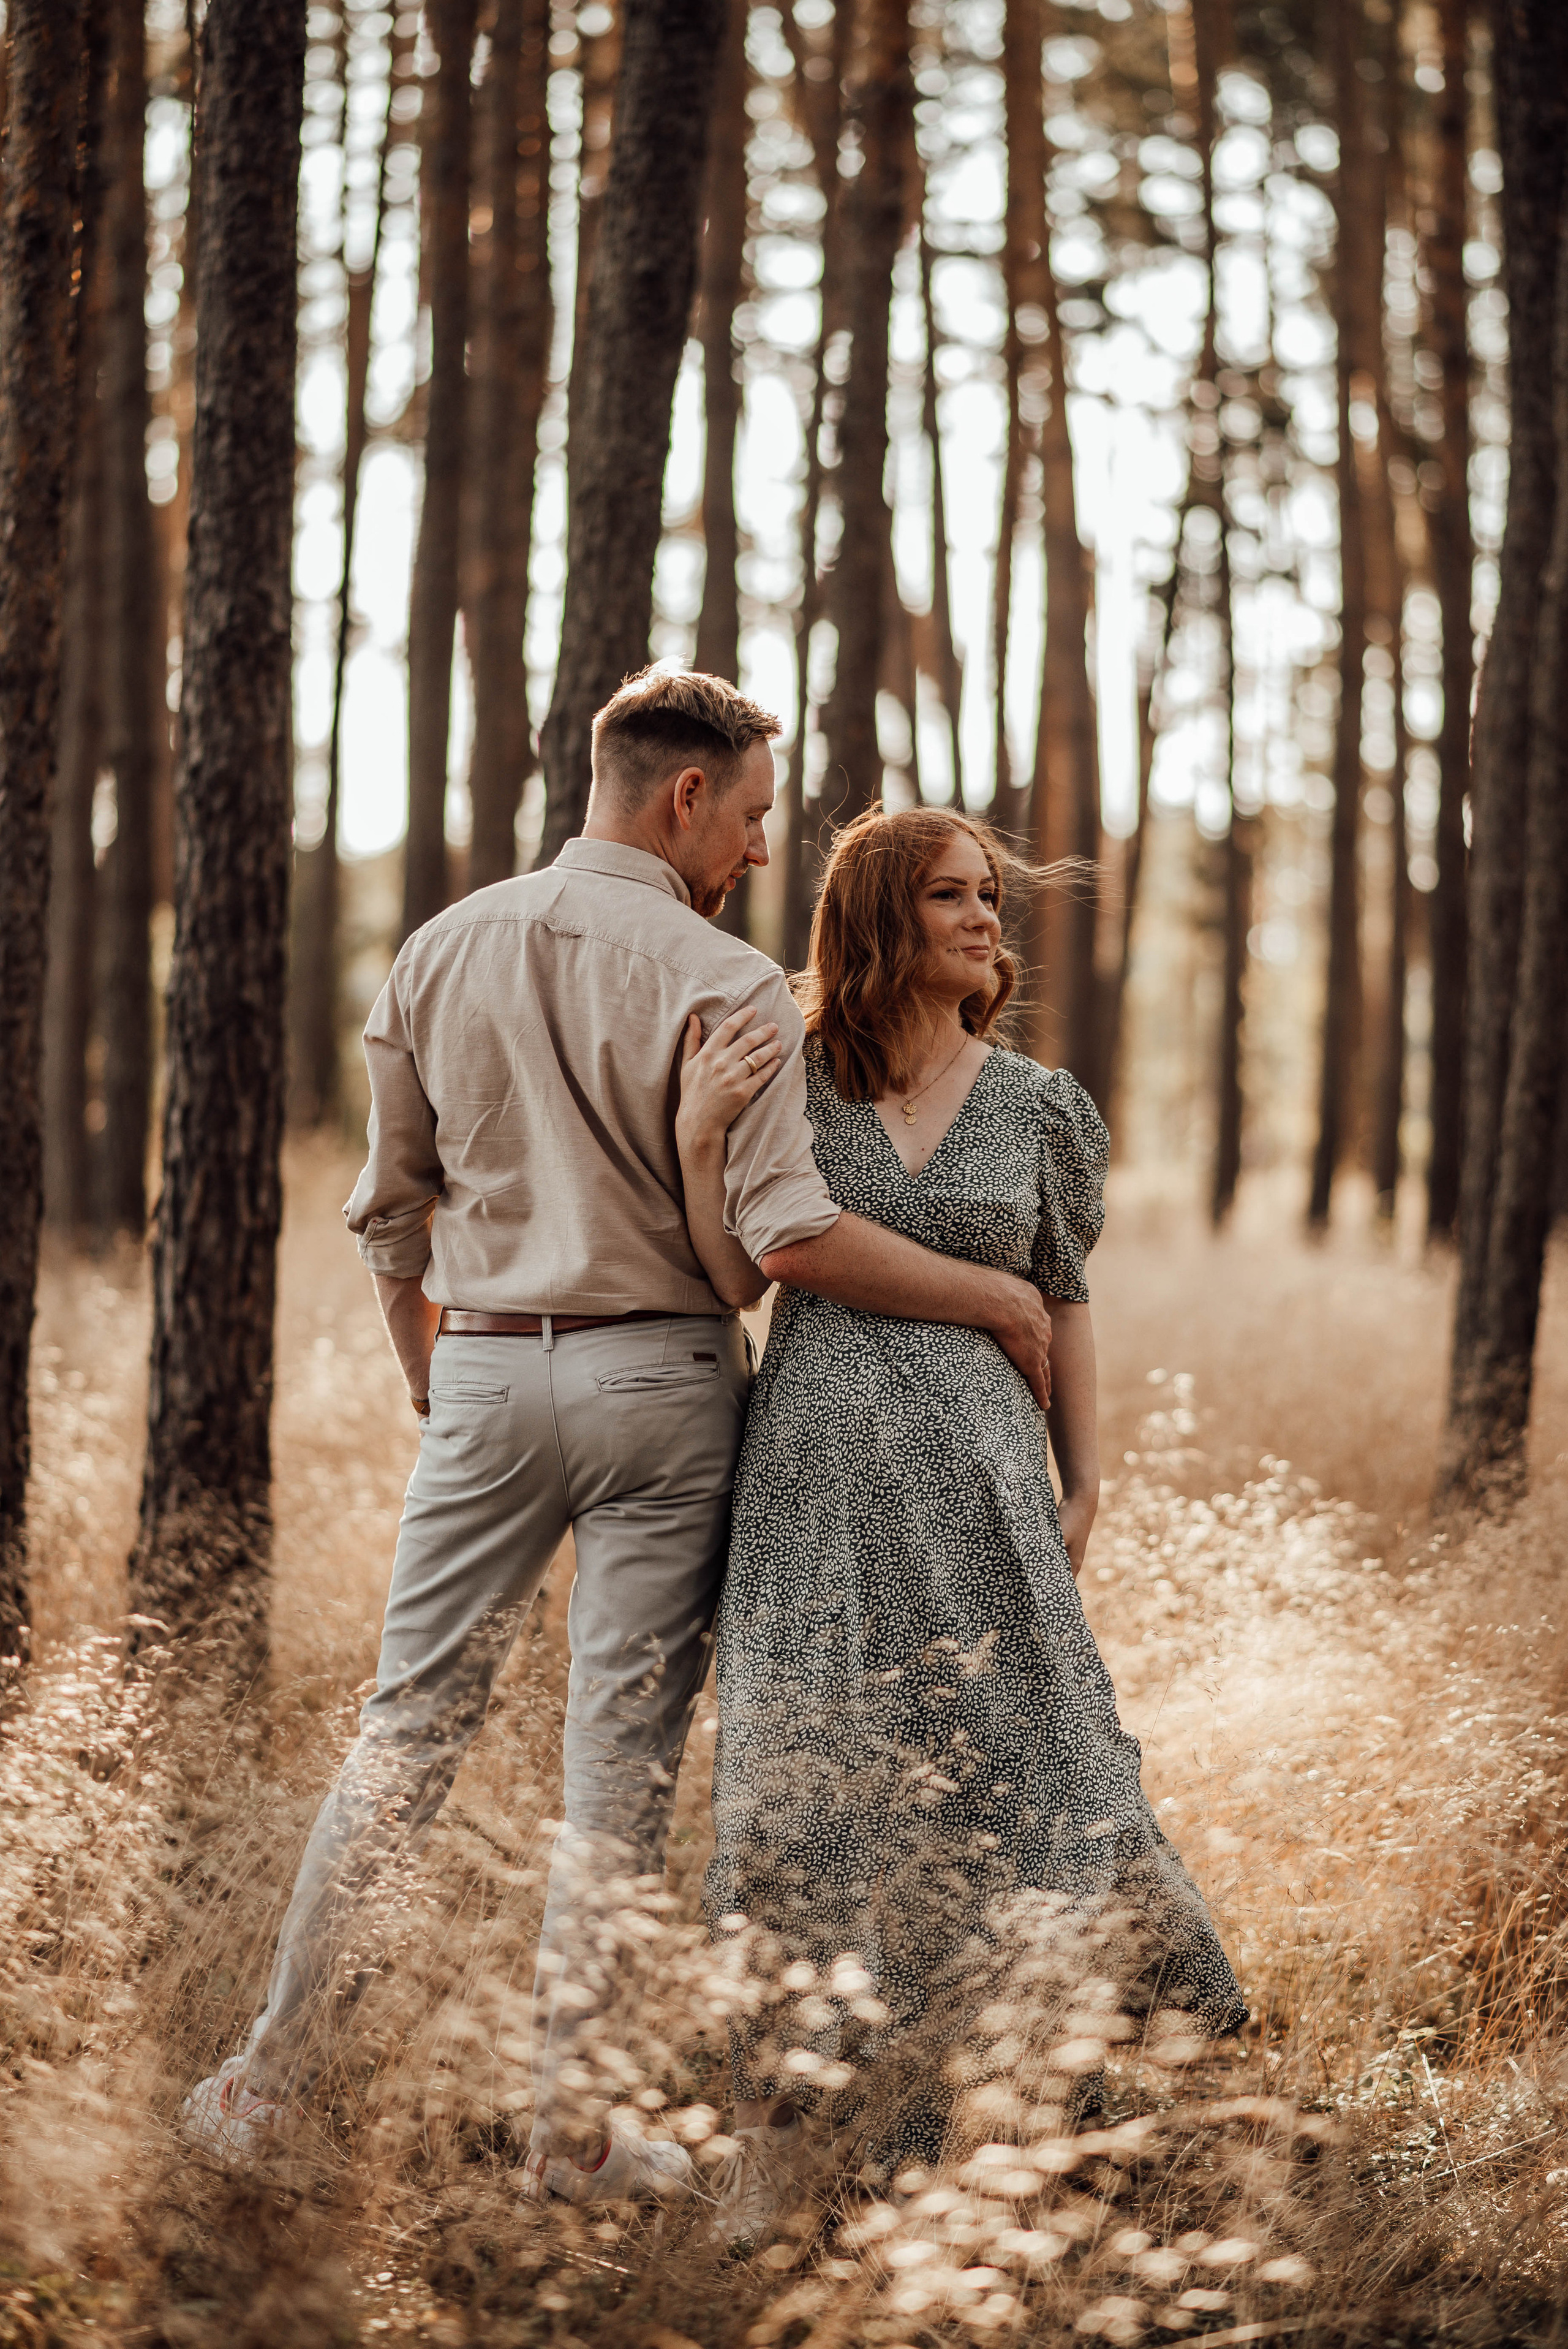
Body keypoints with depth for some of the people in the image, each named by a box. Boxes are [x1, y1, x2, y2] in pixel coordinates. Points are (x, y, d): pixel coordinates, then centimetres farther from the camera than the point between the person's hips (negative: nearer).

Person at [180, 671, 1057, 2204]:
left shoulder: (441, 953, 6)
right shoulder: (721, 987, -11)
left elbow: (389, 1211, 11)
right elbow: (787, 1234, -18)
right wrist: (994, 1298, -7)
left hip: (485, 1374, 4)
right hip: (658, 1380, -4)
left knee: (409, 1724, 12)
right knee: (621, 1761, 4)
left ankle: (268, 2085, 13)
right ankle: (572, 2126, 10)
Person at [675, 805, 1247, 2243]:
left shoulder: (1040, 1105, 6)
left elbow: (1064, 1302, 13)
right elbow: (737, 1281, 1)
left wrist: (1085, 1483, 9)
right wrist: (697, 1138, -12)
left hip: (975, 1477, 1)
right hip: (817, 1473, -1)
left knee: (985, 1776, 0)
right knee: (794, 1791, -1)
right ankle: (765, 2147, 8)